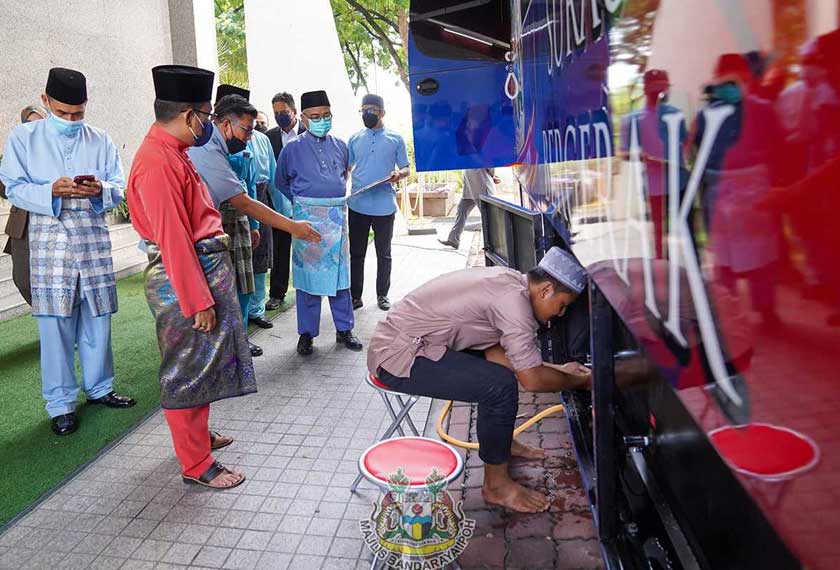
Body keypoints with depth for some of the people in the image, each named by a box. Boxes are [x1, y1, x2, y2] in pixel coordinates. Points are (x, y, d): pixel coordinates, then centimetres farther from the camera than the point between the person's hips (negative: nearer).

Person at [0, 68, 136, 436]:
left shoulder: (100, 140, 9)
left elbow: (119, 188, 5)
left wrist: (100, 190, -17)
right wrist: (51, 191, -20)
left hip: (94, 238, 2)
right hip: (50, 240, -2)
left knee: (97, 317, 8)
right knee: (55, 323, -2)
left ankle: (99, 387, 25)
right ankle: (61, 404, 9)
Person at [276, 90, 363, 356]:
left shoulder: (340, 146, 8)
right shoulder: (293, 149, -1)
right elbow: (281, 182, 11)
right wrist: (301, 202, 7)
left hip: (337, 215, 3)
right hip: (307, 217, -3)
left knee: (340, 273, 8)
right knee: (308, 274, 1)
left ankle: (344, 329, 19)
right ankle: (306, 333, 12)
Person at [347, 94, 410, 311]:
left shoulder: (395, 139, 4)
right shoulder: (354, 139, 10)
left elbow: (406, 169, 7)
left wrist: (399, 174, -17)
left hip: (384, 206, -1)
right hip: (357, 205, 2)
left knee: (384, 254, 9)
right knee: (356, 254, 6)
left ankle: (382, 295, 22)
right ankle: (355, 295, 16)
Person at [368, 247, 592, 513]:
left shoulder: (508, 282, 7)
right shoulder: (514, 299, -21)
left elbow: (495, 353, 13)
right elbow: (532, 380, -18)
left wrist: (559, 370, 14)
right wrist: (581, 380, 0)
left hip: (400, 339, 10)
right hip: (397, 359, -10)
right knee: (501, 385, -19)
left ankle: (501, 441, 33)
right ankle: (496, 485, 0)